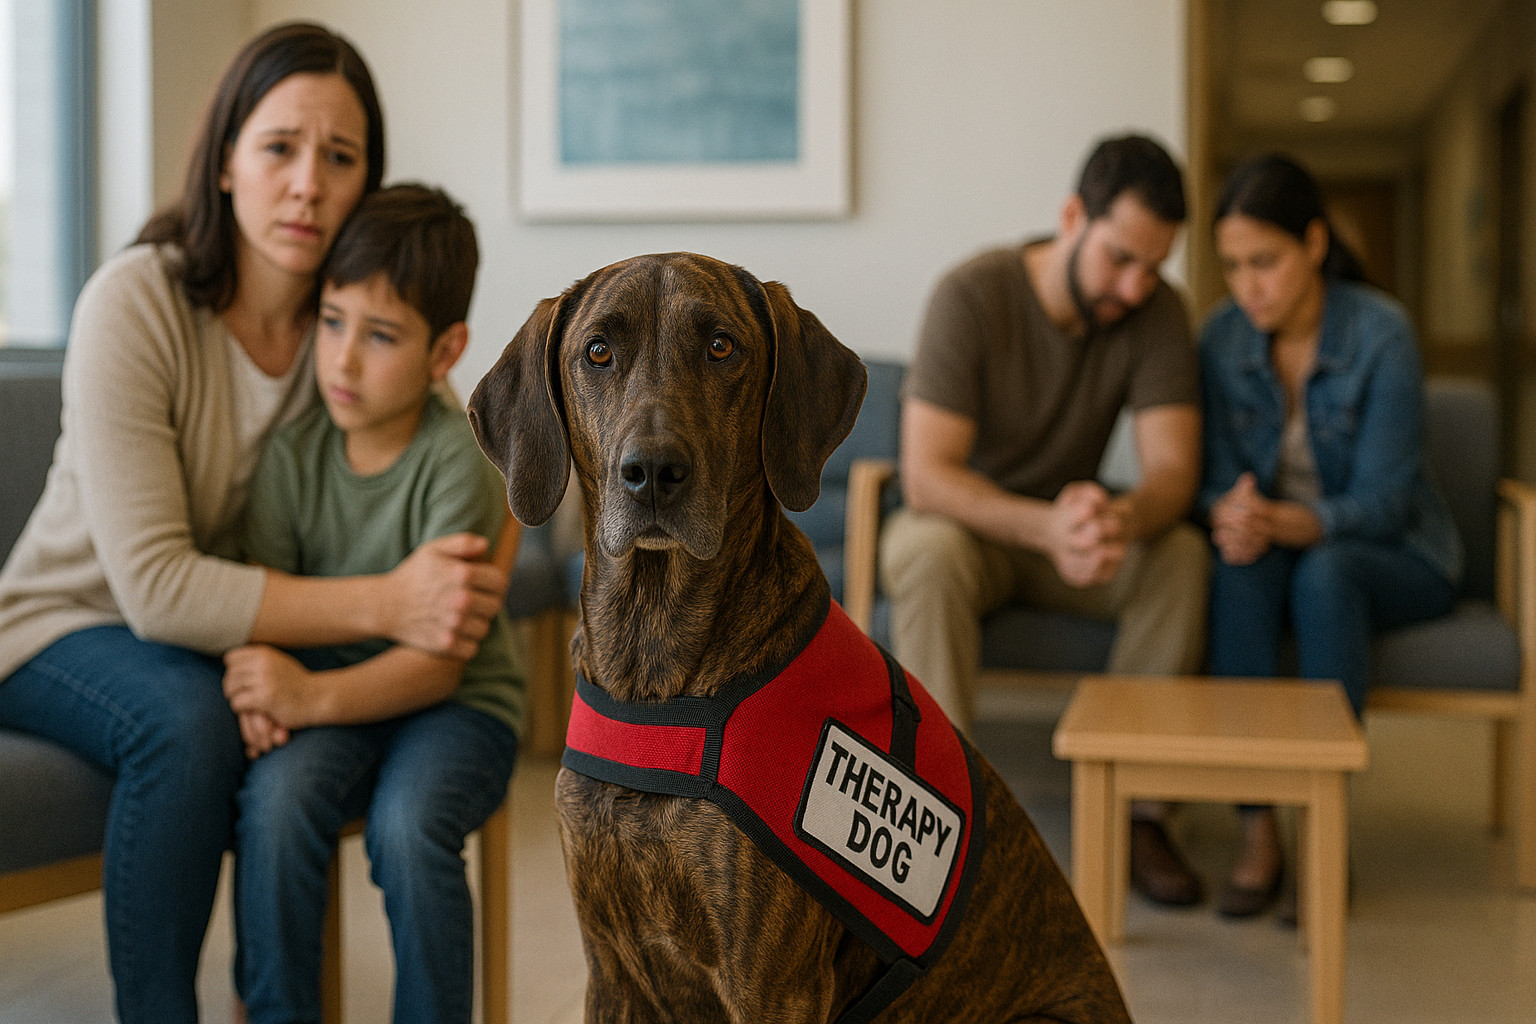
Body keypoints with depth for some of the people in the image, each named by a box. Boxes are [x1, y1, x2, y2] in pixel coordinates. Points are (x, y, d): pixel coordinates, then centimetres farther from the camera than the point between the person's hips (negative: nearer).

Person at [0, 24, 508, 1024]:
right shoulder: (135, 302, -25)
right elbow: (154, 587, -30)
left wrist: (473, 578, -25)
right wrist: (385, 604, -37)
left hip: (242, 627, 5)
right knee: (190, 715, -34)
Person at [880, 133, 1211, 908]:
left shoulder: (1158, 314, -12)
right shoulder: (972, 296, -23)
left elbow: (1173, 468, -20)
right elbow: (925, 475, -29)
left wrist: (1122, 519, -46)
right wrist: (1044, 526, -47)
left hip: (1067, 531, 3)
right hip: (963, 524, -3)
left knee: (1181, 553, -26)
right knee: (928, 551, -37)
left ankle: (1131, 805, -17)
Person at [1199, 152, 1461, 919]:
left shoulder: (1381, 333, -19)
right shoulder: (1222, 337, -6)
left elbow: (1380, 502, -20)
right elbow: (1216, 476, -6)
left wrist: (1284, 523, -40)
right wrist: (1232, 516, -31)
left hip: (1394, 558, -3)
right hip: (1278, 548, 3)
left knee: (1323, 572, -36)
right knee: (1238, 567, -32)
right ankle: (1257, 834, -32)